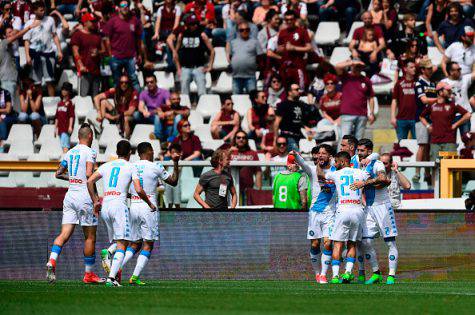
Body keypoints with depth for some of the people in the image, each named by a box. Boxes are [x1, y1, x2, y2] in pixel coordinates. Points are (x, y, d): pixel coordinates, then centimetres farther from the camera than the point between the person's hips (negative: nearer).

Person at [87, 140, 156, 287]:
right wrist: (150, 204, 10)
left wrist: (95, 201, 14)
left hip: (104, 207, 5)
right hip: (119, 205, -5)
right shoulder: (130, 167, 4)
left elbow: (90, 181, 7)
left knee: (116, 241, 22)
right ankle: (112, 277, -20)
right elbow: (139, 190, -5)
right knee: (122, 243, -7)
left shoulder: (106, 166, 15)